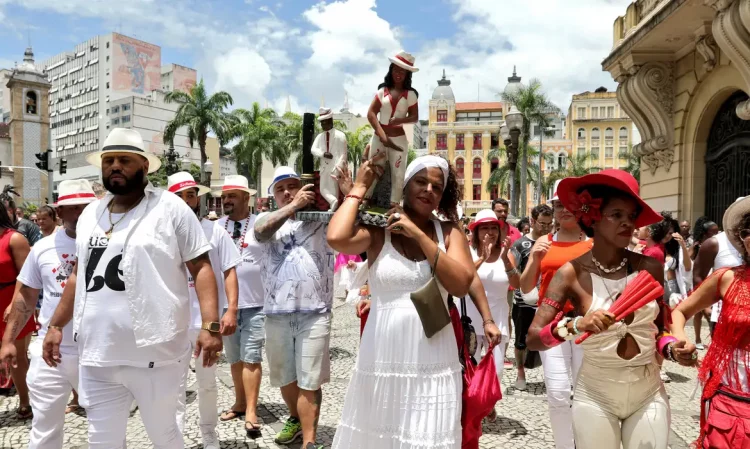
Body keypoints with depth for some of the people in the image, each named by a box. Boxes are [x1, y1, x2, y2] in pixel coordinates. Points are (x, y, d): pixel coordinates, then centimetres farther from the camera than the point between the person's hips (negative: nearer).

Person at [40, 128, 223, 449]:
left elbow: (201, 267, -10)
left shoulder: (171, 209, -7)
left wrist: (211, 325, -19)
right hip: (96, 355, 5)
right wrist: (56, 325, 16)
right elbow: (79, 274, 20)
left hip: (155, 354, -5)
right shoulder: (90, 214, 11)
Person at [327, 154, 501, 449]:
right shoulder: (378, 230, -2)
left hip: (434, 361, 1)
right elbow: (336, 238, -23)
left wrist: (419, 234, -13)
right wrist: (359, 187, -9)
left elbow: (461, 285, -10)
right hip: (383, 359, -1)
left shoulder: (448, 232, 4)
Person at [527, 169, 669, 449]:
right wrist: (577, 325, -31)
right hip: (595, 397, -2)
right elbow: (532, 339, -17)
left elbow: (658, 329, 12)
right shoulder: (573, 273, -12)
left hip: (650, 394, 3)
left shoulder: (650, 268, -4)